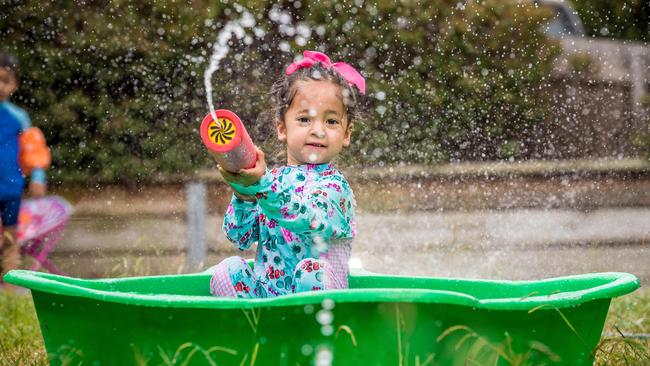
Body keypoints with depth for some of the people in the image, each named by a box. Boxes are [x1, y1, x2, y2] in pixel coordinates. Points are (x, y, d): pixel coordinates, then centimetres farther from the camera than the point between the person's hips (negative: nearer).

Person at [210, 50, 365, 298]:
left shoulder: (334, 185, -4)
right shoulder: (272, 179, 13)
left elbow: (308, 217, -27)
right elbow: (240, 238, 6)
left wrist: (260, 186, -41)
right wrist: (243, 196, -14)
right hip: (262, 296, 5)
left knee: (312, 271, -33)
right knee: (227, 269, -18)